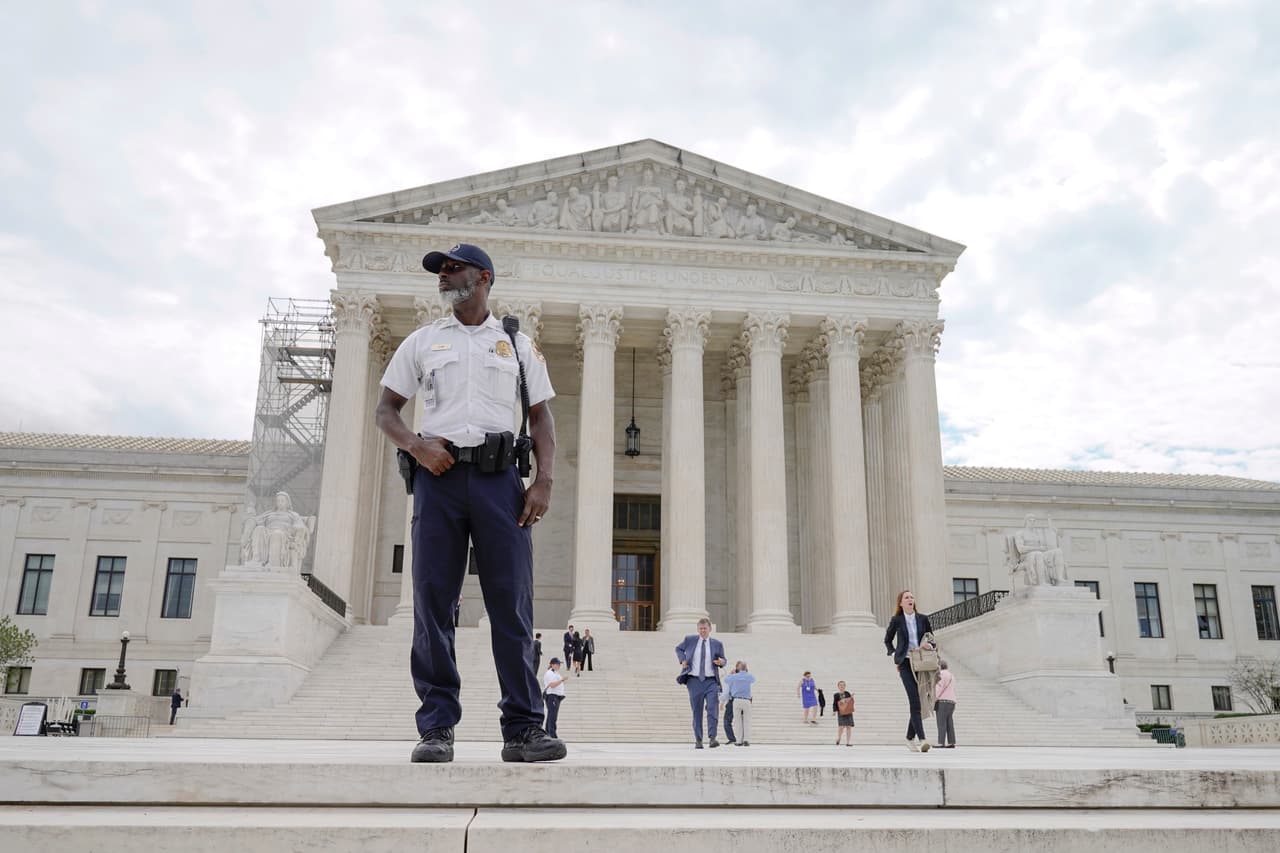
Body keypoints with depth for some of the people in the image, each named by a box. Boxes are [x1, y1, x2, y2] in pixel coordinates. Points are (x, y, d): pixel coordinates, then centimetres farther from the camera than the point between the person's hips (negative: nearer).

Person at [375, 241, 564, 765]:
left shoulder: (517, 343, 17)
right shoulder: (422, 342, 18)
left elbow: (541, 416, 12)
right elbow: (385, 411, 15)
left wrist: (544, 480, -4)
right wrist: (416, 446, -7)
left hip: (498, 475, -1)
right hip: (438, 473, 1)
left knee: (512, 603, -6)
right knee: (432, 603, -3)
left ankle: (523, 728, -4)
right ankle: (436, 729, 3)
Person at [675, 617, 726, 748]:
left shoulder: (717, 644, 6)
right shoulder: (689, 640, 5)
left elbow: (723, 659, 14)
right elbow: (678, 649, 21)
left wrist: (721, 662, -10)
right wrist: (682, 660, 3)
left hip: (711, 681, -1)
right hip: (694, 680, 1)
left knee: (712, 708, -16)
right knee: (697, 711, 3)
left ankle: (712, 738, -17)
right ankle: (698, 740, 10)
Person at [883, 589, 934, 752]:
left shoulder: (923, 619, 8)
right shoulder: (897, 620, 3)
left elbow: (932, 639, 16)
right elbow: (888, 640, 16)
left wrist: (930, 645, -6)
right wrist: (894, 655, 3)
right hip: (905, 663, -3)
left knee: (917, 702, 5)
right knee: (914, 700, -17)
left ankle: (910, 738, 20)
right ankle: (922, 739, -24)